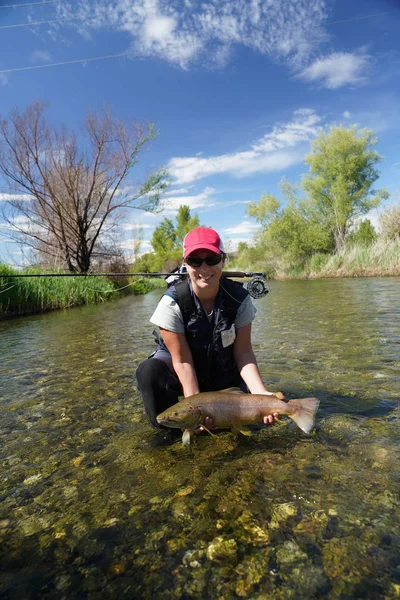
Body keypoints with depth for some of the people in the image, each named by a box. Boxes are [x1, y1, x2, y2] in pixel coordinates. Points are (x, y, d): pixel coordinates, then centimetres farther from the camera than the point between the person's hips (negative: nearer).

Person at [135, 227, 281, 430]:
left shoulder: (239, 298, -20)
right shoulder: (172, 302, -26)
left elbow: (243, 352, -17)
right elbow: (182, 361, -23)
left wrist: (261, 393, -30)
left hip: (222, 374, 3)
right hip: (179, 371, -3)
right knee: (149, 372, -32)